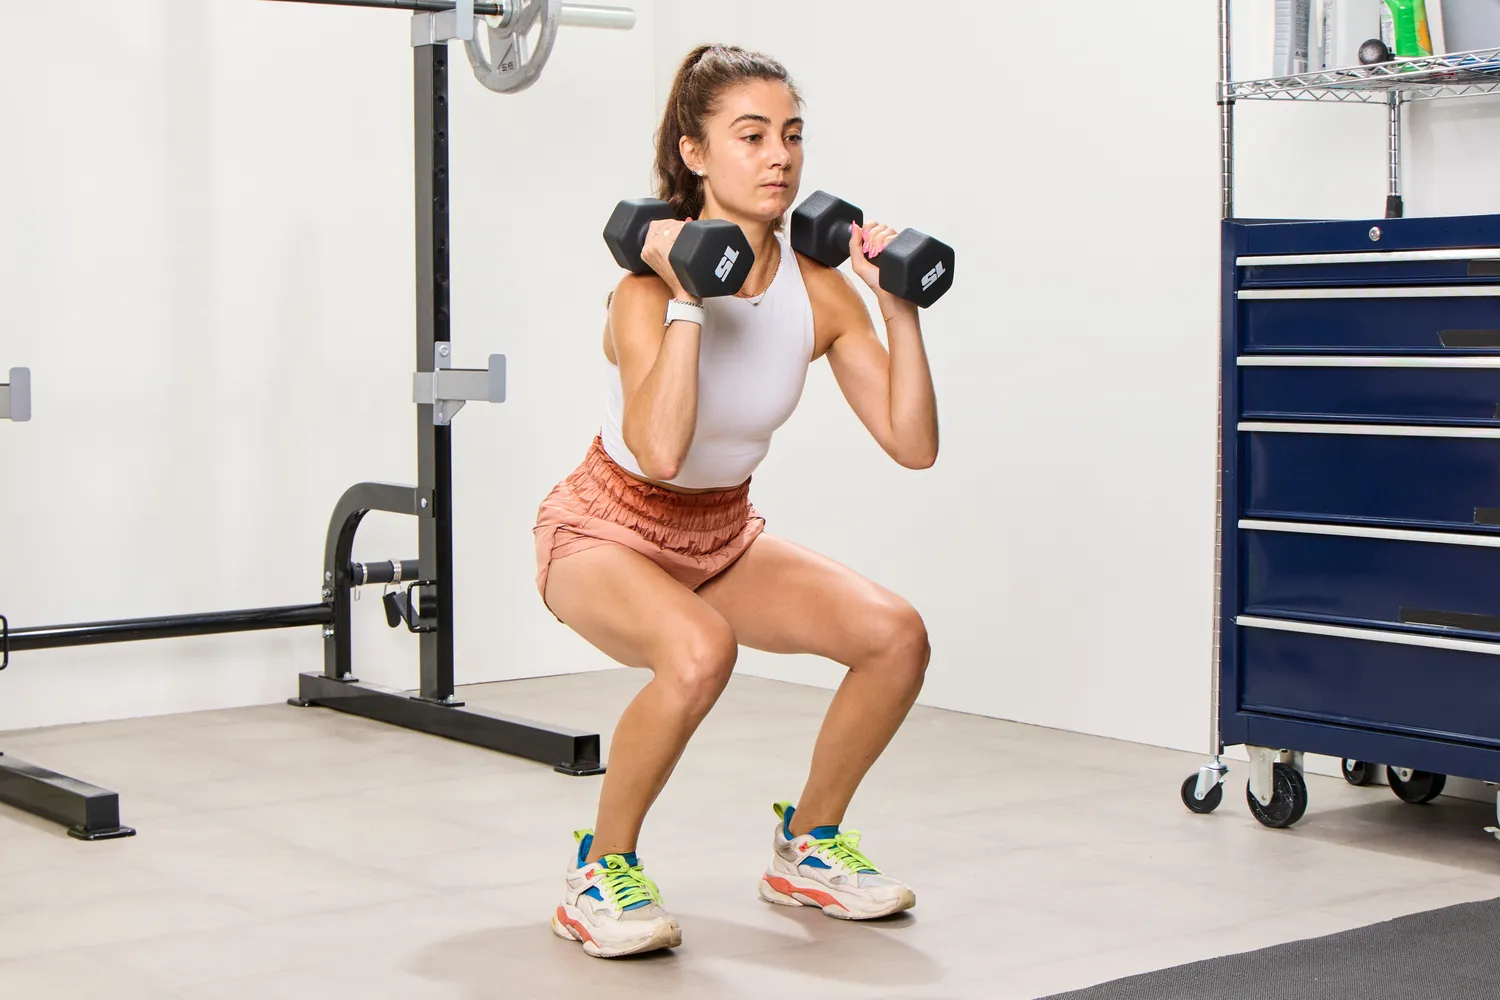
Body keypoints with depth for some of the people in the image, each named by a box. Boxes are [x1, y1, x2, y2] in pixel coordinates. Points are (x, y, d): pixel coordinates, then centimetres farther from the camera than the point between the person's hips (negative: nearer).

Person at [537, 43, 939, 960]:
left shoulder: (818, 289, -9)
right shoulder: (652, 285, -26)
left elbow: (914, 444, -13)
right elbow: (659, 453, -43)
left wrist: (899, 308, -18)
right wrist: (688, 297, -40)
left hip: (724, 536, 6)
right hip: (606, 531, -6)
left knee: (897, 635, -12)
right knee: (700, 649, -37)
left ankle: (807, 848, 11)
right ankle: (600, 872, -14)